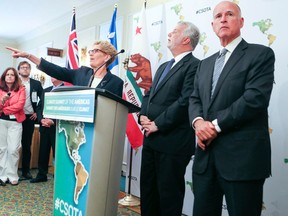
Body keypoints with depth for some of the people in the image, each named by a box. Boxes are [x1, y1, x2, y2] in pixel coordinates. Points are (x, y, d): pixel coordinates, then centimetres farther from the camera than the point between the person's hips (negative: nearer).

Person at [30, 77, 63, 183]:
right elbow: (39, 107, 15)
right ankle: (42, 175, 25)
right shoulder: (45, 91, 17)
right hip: (44, 127, 6)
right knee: (43, 152, 13)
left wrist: (53, 121, -18)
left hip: (57, 127, -6)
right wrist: (41, 119, -4)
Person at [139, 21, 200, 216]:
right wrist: (143, 116, 1)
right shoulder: (164, 67, 19)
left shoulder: (194, 65, -10)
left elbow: (186, 101, -19)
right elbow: (149, 95, 20)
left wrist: (158, 124, -16)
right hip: (151, 139, 9)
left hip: (173, 142, -8)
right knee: (148, 191, 17)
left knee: (169, 194, 4)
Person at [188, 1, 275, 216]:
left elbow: (255, 98, -14)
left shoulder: (261, 54, -2)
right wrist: (198, 122, -9)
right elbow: (195, 99, 13)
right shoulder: (205, 64, 19)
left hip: (242, 156, -6)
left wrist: (215, 125, -14)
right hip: (206, 155, 6)